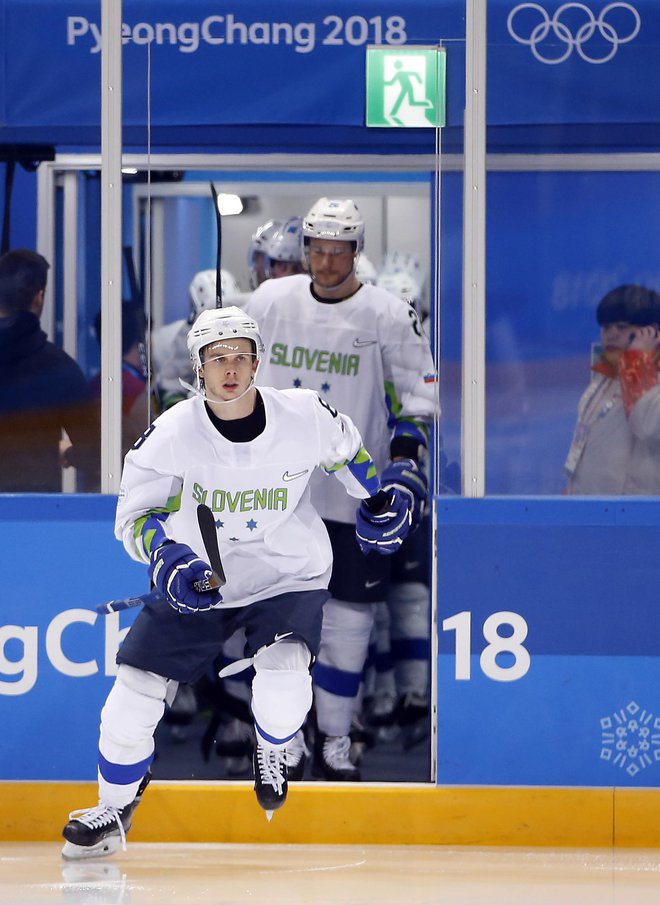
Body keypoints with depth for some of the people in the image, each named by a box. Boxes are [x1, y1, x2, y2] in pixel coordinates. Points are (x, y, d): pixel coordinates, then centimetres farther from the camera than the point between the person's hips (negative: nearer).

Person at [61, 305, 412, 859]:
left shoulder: (305, 417, -15)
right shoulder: (171, 434, -17)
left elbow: (345, 448, 8)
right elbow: (135, 514, -11)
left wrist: (378, 501, 12)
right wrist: (166, 559, -27)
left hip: (289, 576, -1)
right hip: (197, 583, 1)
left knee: (282, 683, -28)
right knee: (134, 695, -5)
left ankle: (273, 752, 10)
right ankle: (115, 810, 20)